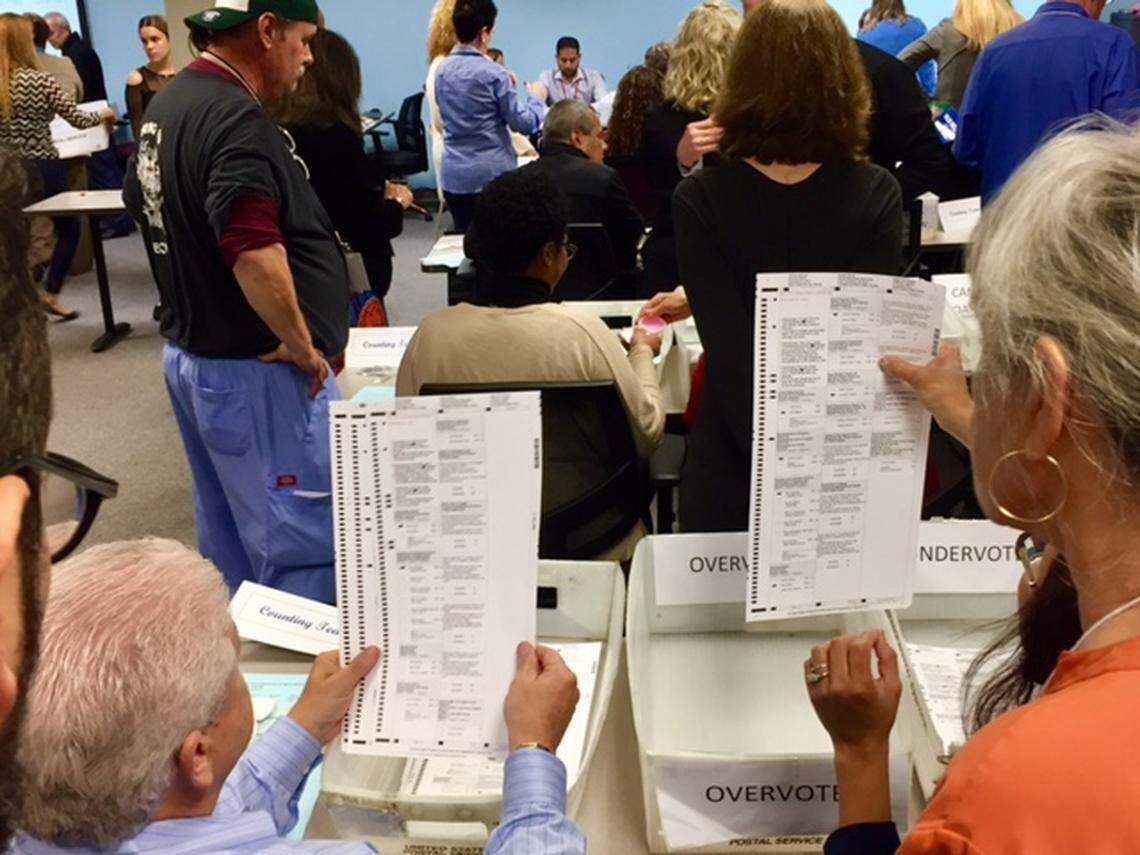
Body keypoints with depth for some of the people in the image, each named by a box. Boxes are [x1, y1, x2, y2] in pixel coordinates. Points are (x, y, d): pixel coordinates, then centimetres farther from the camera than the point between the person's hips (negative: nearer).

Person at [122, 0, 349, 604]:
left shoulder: (166, 105, 10)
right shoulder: (236, 118, -22)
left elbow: (141, 202, 25)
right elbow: (254, 252, -33)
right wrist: (302, 344, -21)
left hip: (190, 352, 10)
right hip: (255, 371, -10)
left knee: (228, 535, 21)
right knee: (300, 543, -2)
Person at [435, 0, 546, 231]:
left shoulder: (442, 70, 6)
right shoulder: (493, 73, -13)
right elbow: (524, 123, -9)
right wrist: (536, 97, 11)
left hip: (454, 175, 6)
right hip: (493, 174, -5)